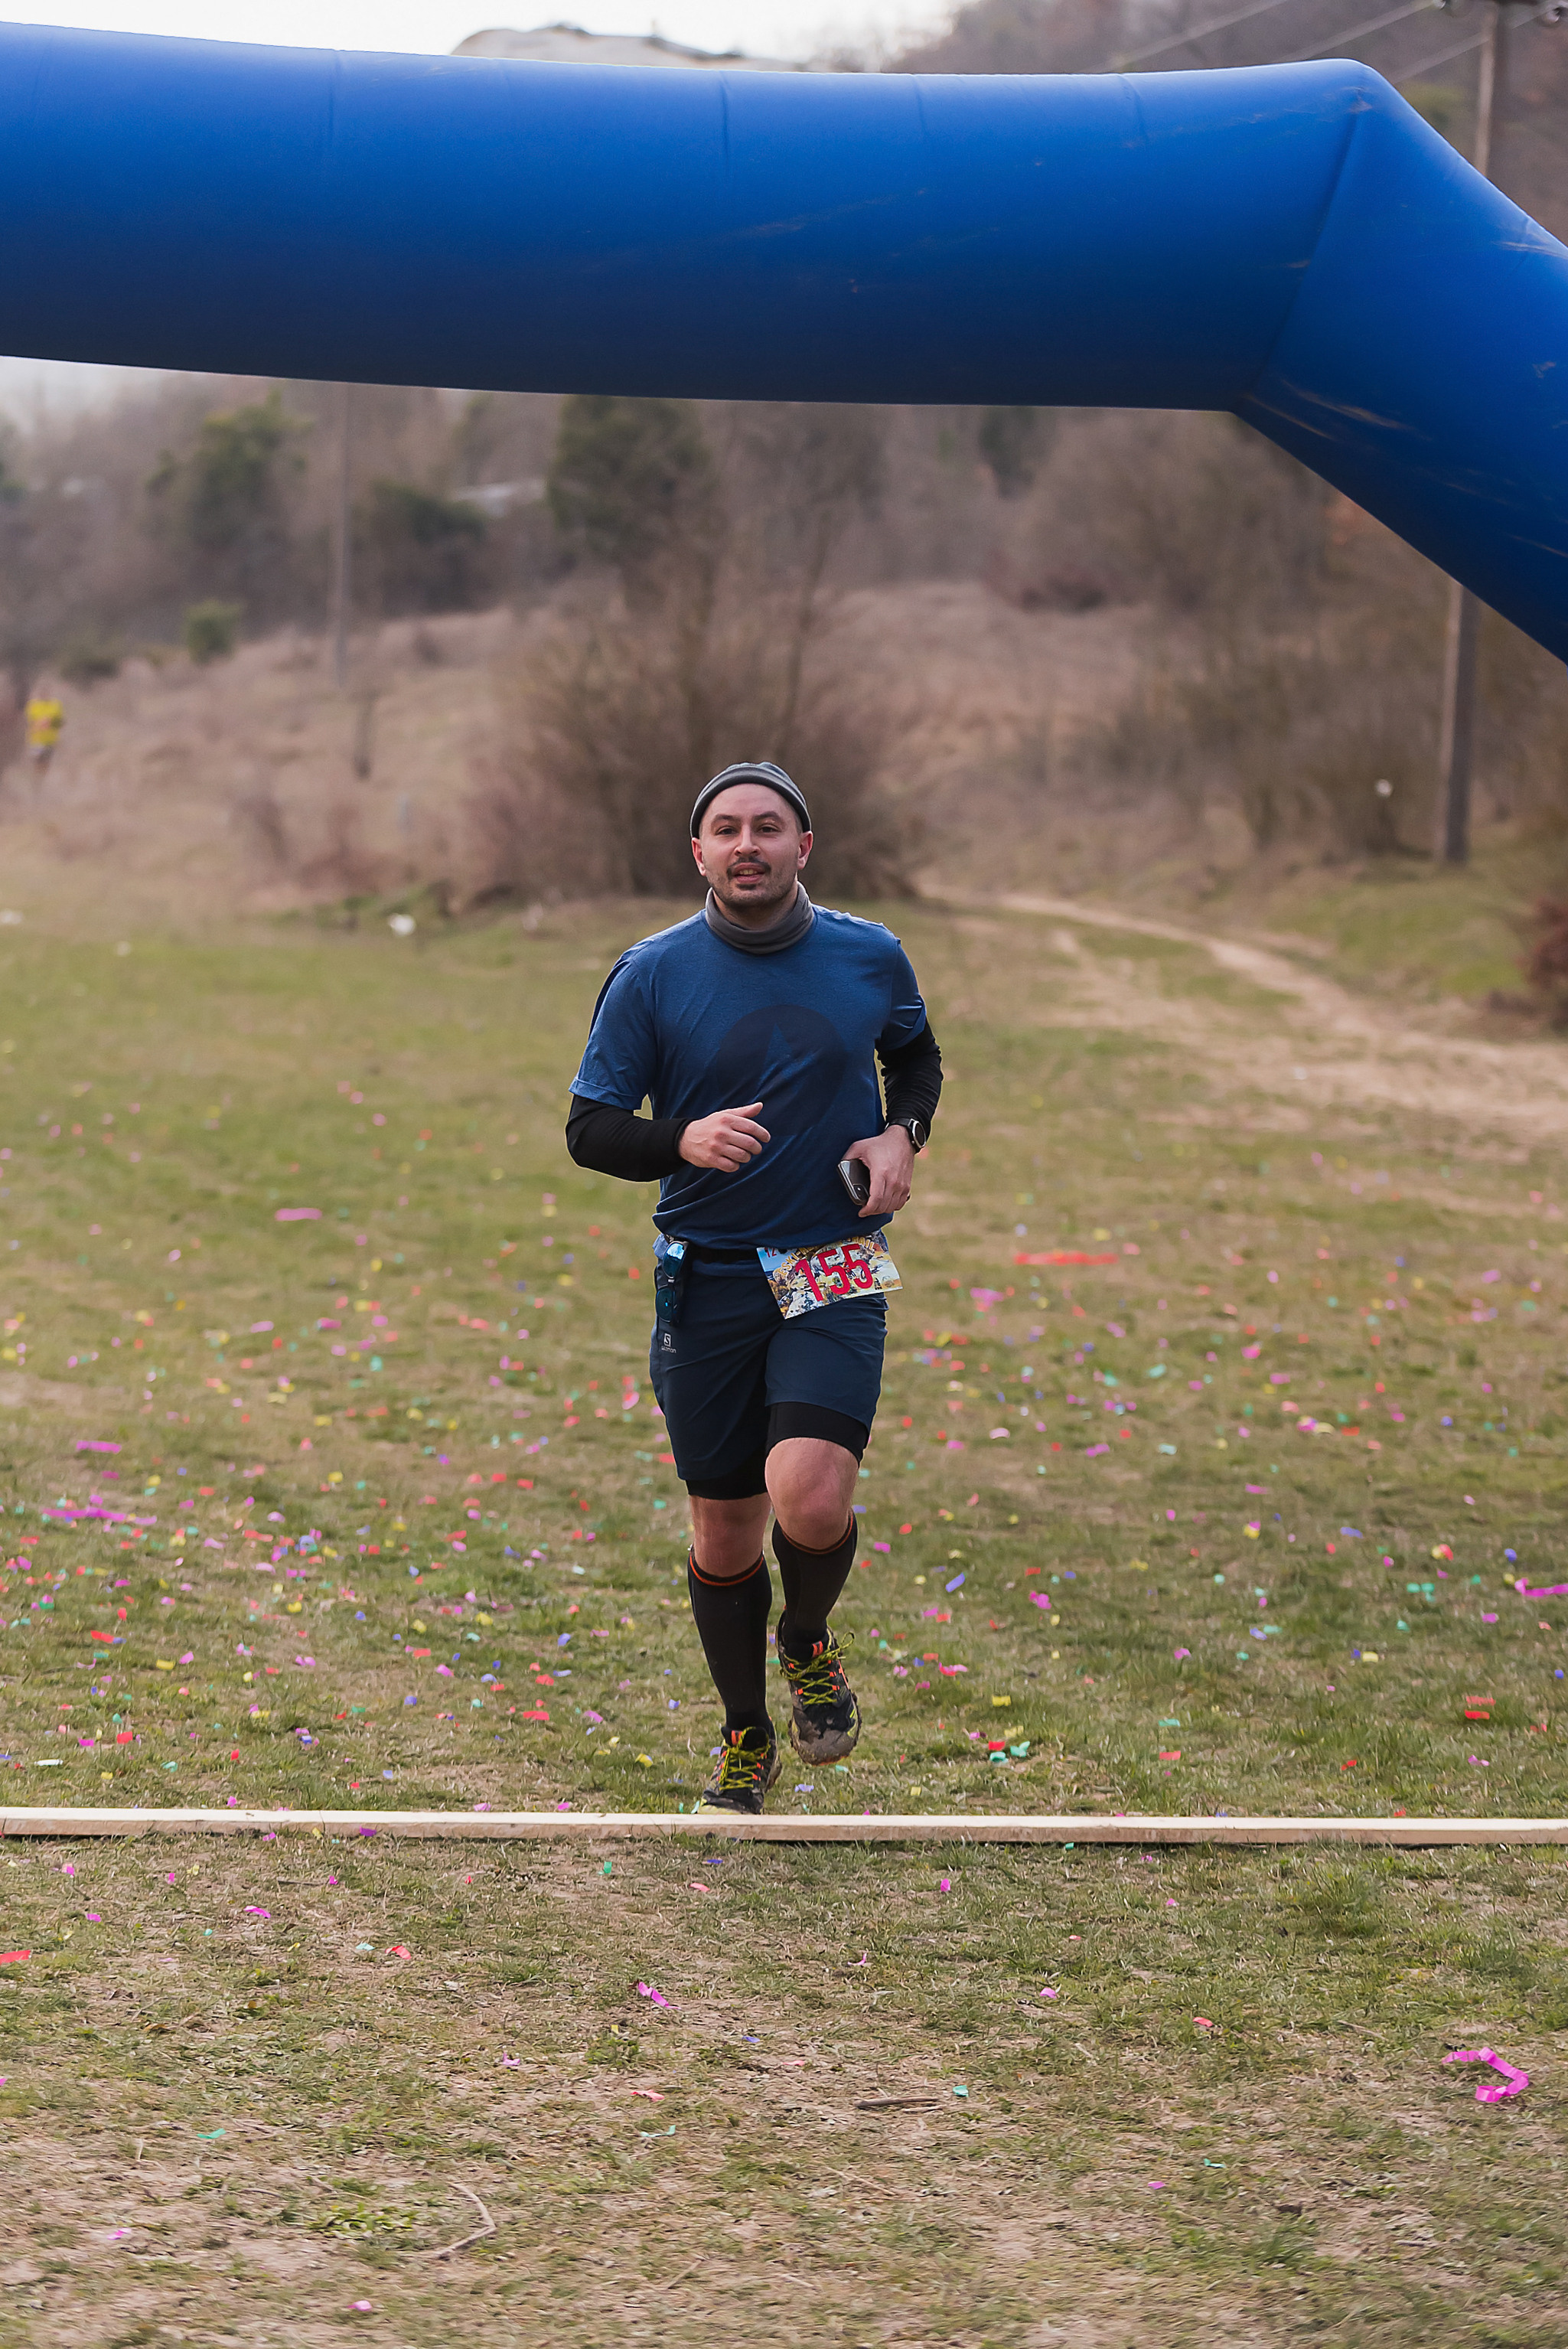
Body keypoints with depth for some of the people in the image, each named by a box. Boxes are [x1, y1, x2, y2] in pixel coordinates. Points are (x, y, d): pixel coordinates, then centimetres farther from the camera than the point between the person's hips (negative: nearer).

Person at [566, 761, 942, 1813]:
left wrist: (903, 1136, 1)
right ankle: (748, 1739, 30)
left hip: (836, 1276, -1)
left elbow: (917, 1055, 22)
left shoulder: (870, 957, 2)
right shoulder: (651, 975, -3)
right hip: (708, 1281, 1)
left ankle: (810, 1639, 12)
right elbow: (590, 1131, -2)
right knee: (723, 1528, 8)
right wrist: (685, 1141, -22)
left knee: (809, 1497, -22)